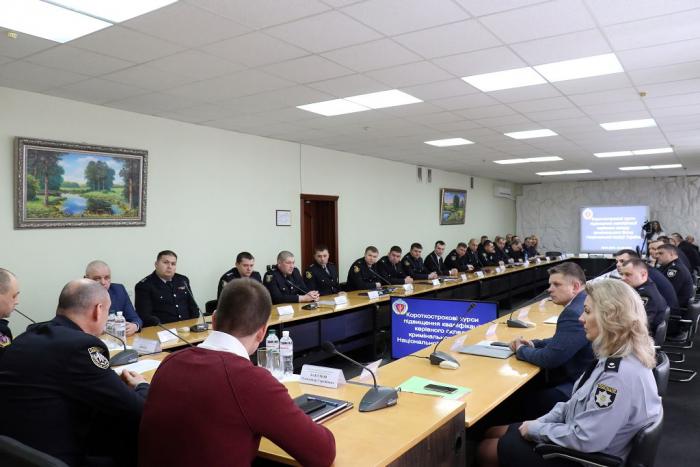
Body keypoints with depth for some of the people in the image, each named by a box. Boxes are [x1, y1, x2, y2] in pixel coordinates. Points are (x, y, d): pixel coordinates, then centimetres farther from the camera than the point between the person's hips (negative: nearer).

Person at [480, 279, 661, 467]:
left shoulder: (622, 375, -32)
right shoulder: (615, 356, -1)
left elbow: (584, 440, -30)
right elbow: (576, 404, 9)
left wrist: (537, 429, -16)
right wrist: (540, 423, 0)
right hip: (575, 440, 9)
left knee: (487, 450, 3)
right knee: (493, 433, 14)